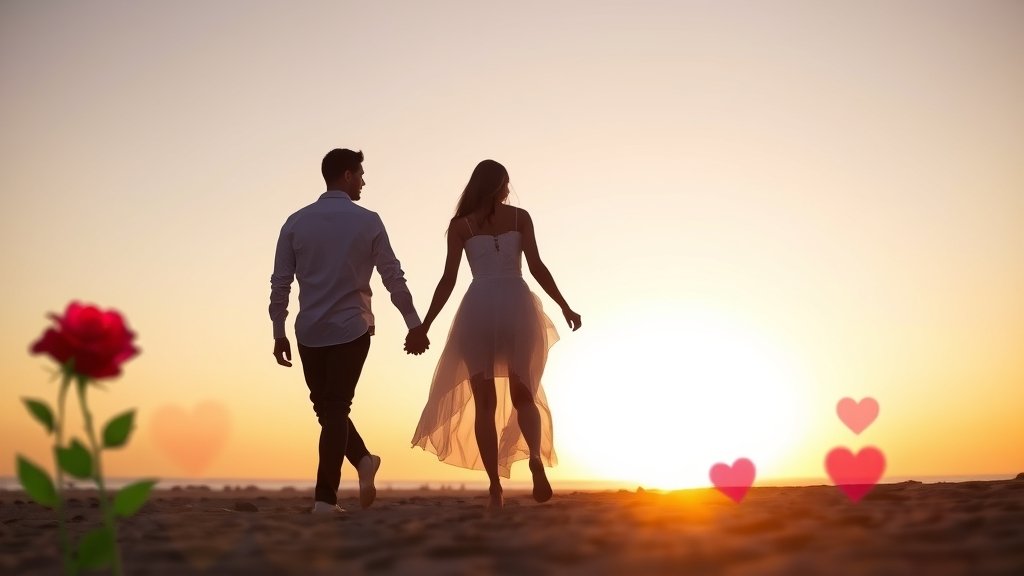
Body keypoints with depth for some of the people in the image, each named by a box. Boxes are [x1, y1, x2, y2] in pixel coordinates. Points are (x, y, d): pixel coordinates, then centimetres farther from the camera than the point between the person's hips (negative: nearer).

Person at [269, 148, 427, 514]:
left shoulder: (296, 222, 2)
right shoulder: (367, 221, -3)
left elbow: (280, 282, 1)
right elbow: (393, 277, -2)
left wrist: (279, 333, 9)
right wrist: (414, 325, 4)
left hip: (310, 332, 1)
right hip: (352, 329, -1)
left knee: (326, 407, 19)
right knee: (336, 408, 3)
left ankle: (363, 460, 13)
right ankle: (325, 498, 0)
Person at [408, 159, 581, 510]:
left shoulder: (460, 224, 8)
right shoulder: (519, 217, 10)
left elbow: (448, 280, 3)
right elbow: (536, 267, 2)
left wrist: (424, 326, 6)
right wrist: (565, 308, 8)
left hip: (479, 307, 0)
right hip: (517, 304, 1)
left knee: (484, 402, 4)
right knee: (523, 395, 11)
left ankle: (495, 487, -4)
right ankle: (536, 456, -18)